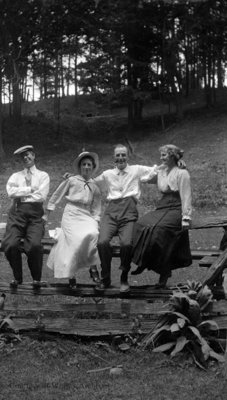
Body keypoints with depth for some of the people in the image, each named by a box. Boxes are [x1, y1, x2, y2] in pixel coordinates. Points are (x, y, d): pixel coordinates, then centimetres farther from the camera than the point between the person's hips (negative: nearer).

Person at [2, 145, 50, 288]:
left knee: (34, 245, -29)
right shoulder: (15, 176, 21)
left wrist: (21, 195, 2)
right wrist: (30, 189, -1)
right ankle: (17, 277, 0)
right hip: (17, 212, 2)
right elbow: (11, 192, 0)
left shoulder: (43, 176, 15)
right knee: (10, 244, -24)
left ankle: (36, 278, -6)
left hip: (35, 213, -2)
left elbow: (42, 196, -2)